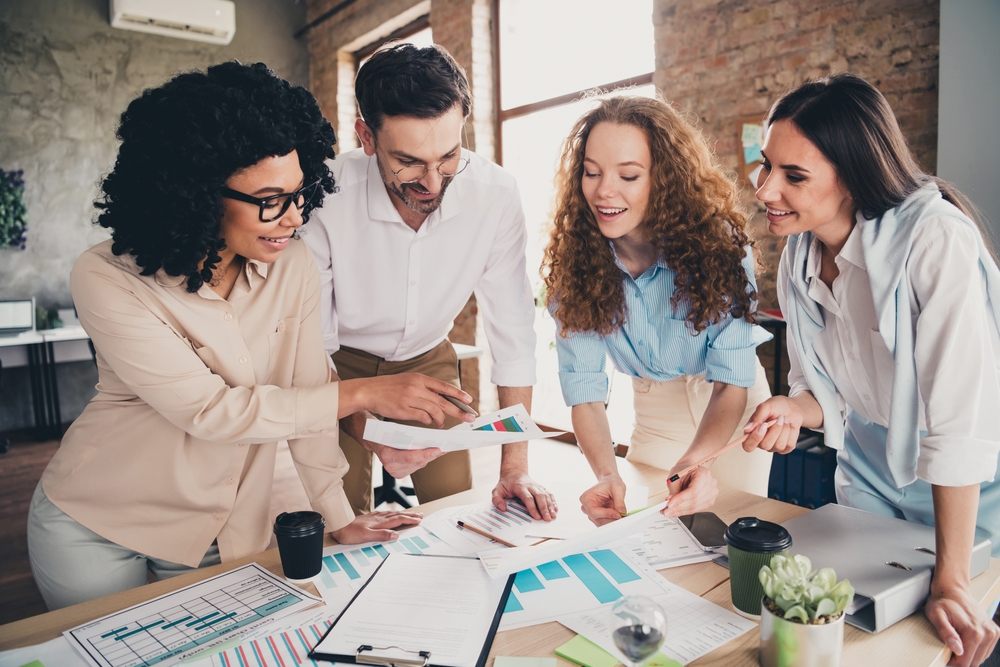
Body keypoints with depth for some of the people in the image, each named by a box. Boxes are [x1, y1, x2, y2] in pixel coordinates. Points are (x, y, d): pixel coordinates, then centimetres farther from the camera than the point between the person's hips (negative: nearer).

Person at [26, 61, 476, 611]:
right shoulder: (106, 279, -23)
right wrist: (363, 394, -32)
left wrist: (339, 517, -8)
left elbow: (306, 396, -7)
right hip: (92, 526, -2)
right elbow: (208, 410, -30)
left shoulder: (294, 268, -13)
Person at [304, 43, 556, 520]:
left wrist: (515, 468, -19)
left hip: (429, 360, 2)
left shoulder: (495, 194, -24)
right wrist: (369, 434, -34)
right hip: (343, 366, -1)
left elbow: (512, 330, -18)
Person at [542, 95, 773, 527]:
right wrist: (607, 475, -41)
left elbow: (731, 381, -29)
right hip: (655, 412, 2)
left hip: (731, 411, -1)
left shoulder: (719, 243, -26)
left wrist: (694, 462, -48)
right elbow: (584, 391, -23)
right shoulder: (571, 262, -21)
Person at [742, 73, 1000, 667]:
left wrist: (951, 580, -27)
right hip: (870, 484, 5)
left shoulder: (937, 240, -28)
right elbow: (831, 391, 1)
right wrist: (794, 409, -23)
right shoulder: (800, 259, -7)